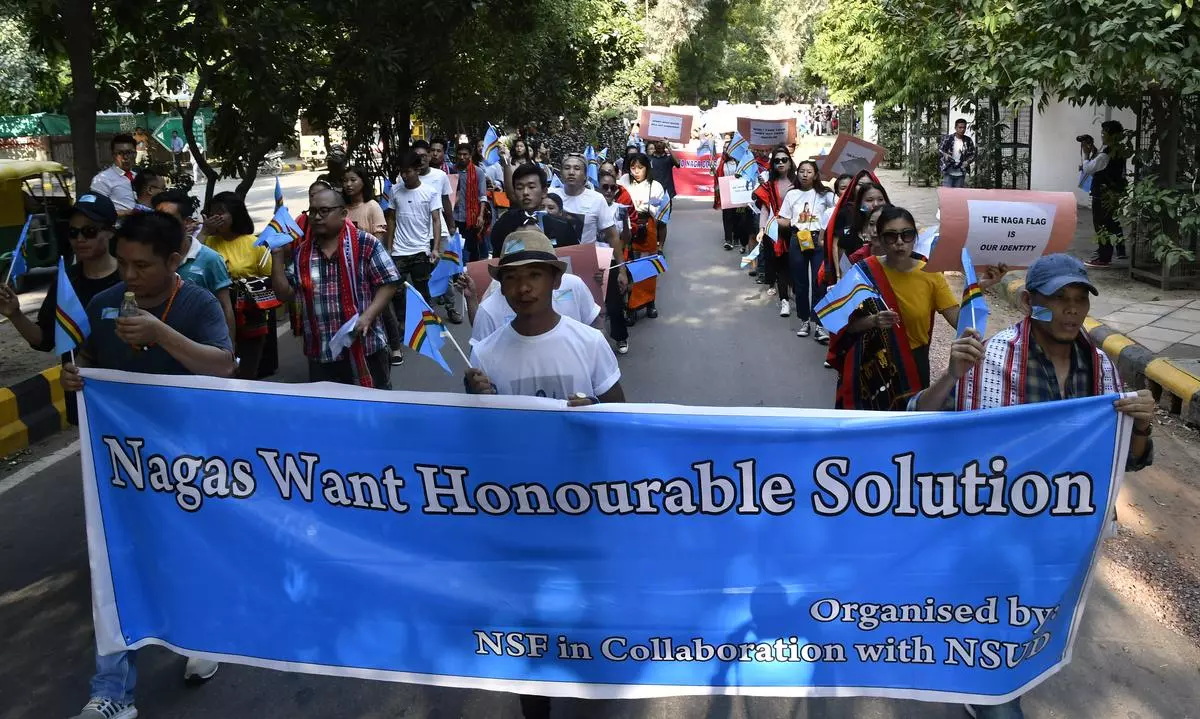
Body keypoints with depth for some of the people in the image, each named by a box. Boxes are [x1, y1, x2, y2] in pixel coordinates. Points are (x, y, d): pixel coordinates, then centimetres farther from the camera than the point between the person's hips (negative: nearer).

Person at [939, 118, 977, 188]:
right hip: (948, 172, -2)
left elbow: (973, 154, 8)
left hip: (960, 174, 3)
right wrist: (945, 155, -21)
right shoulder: (947, 138, -4)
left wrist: (967, 162, -12)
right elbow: (939, 150, 1)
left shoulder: (968, 141, 2)